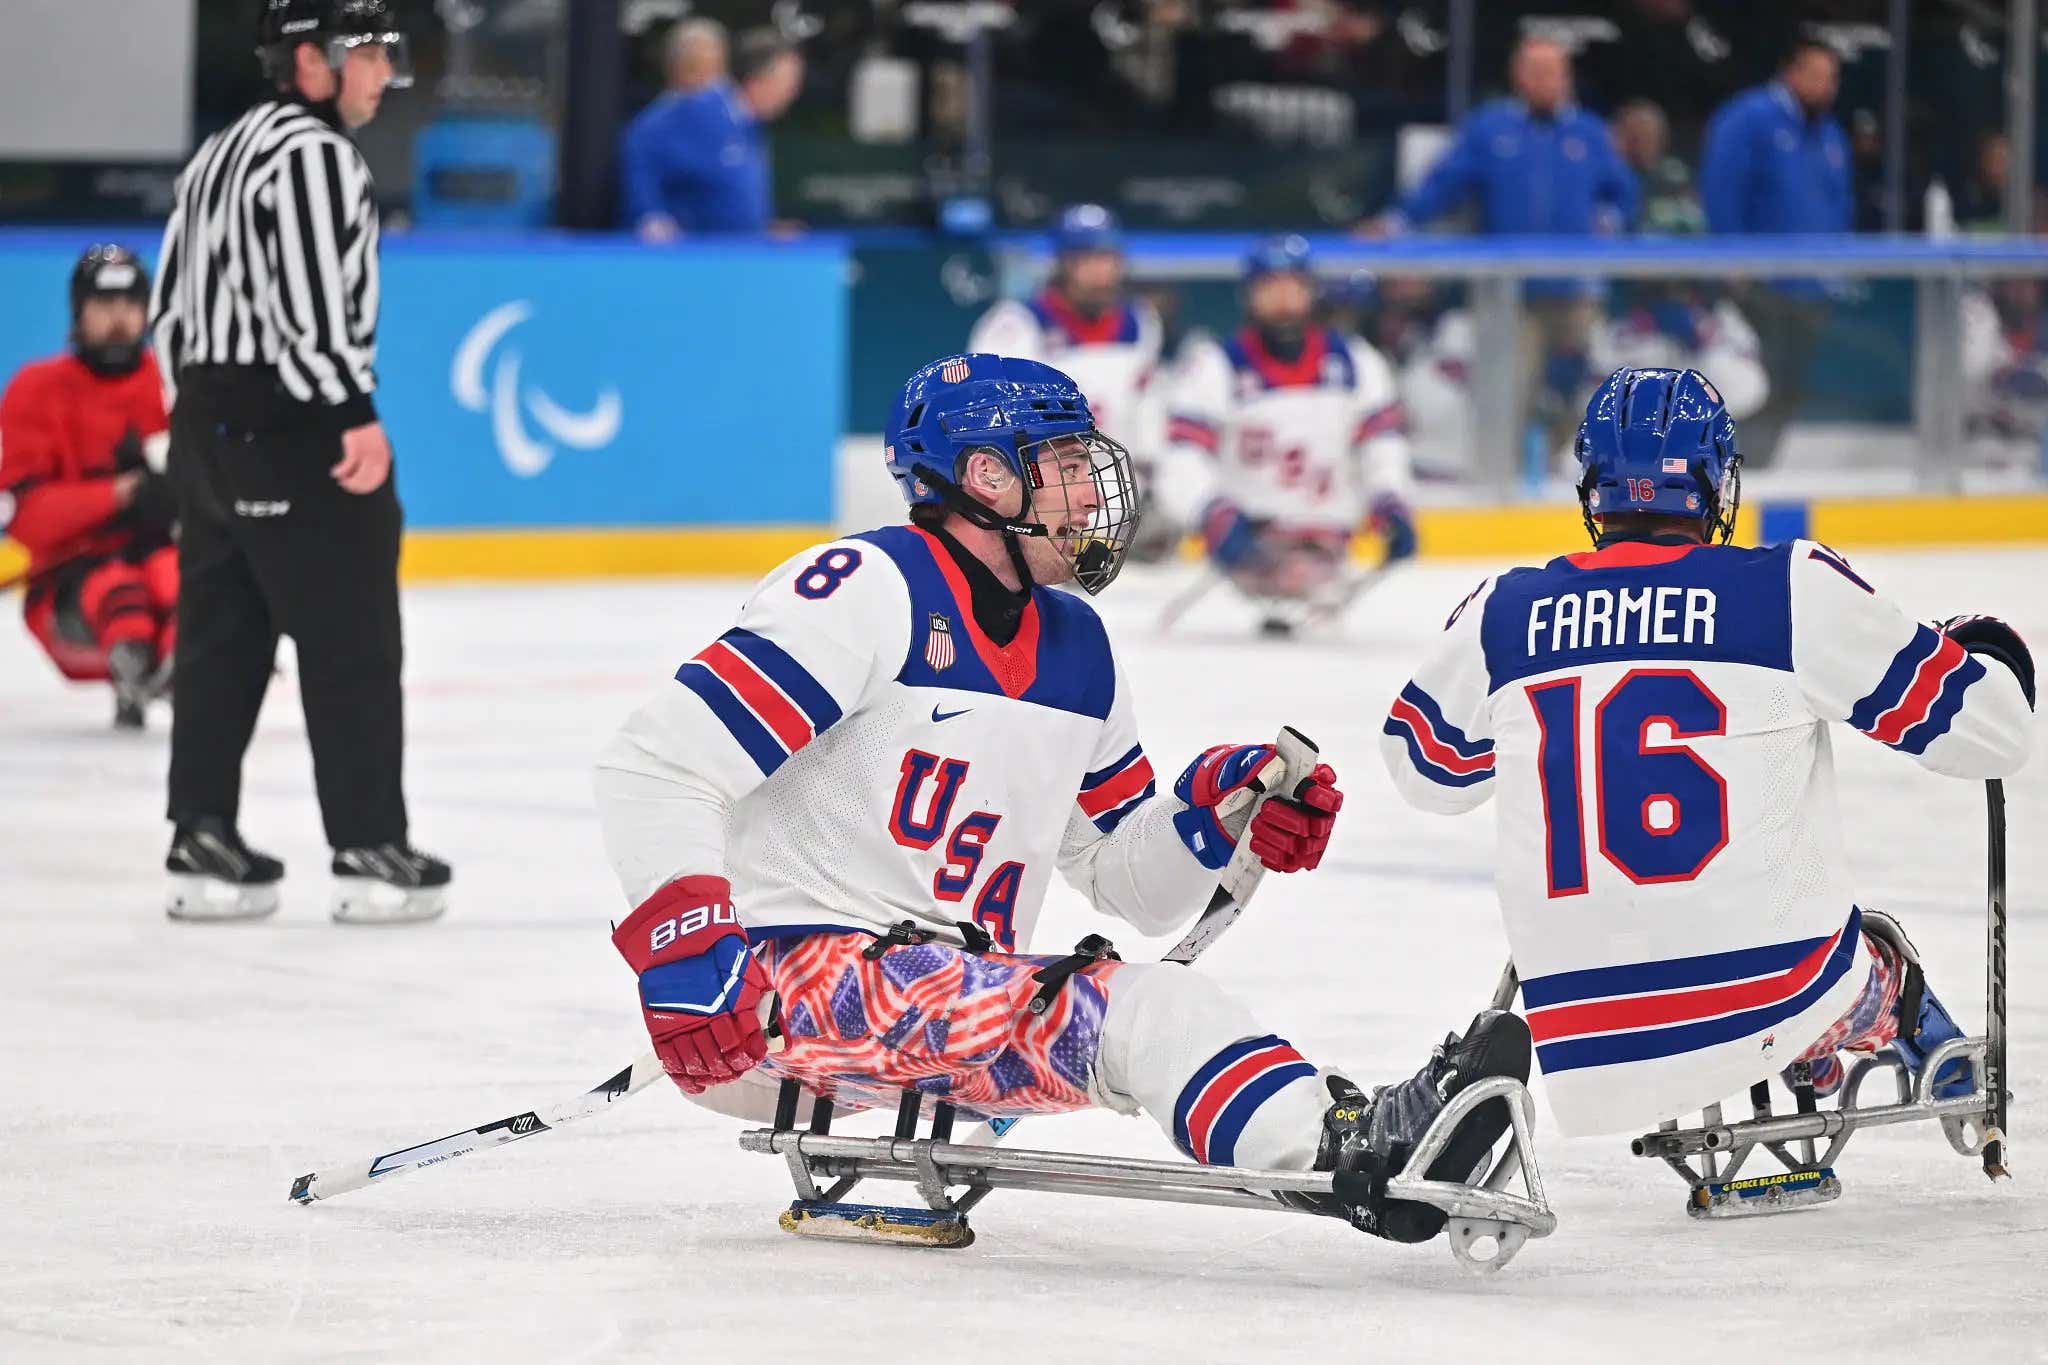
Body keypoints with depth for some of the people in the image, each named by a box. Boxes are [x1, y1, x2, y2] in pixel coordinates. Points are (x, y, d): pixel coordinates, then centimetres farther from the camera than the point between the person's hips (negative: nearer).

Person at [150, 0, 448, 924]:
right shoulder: (313, 154, -12)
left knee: (221, 641, 10)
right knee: (353, 646, -4)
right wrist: (358, 416, -23)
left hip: (210, 429, 10)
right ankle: (370, 851, -3)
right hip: (296, 432, -10)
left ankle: (203, 847, 10)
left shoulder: (219, 156, 18)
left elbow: (174, 304, 20)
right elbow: (311, 300, -23)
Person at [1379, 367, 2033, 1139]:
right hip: (1778, 1003, -2)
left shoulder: (1504, 614, 4)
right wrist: (1990, 658, 25)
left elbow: (1427, 766, 24)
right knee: (1877, 963, 31)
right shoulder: (1793, 591, -6)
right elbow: (1979, 724, 1)